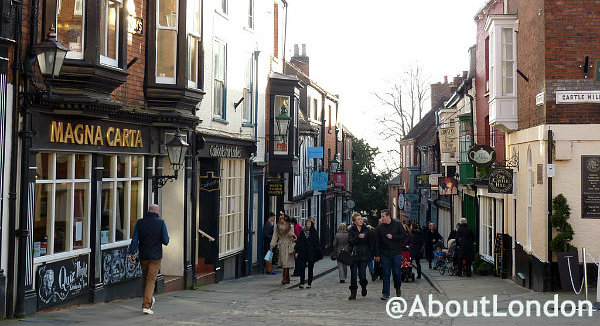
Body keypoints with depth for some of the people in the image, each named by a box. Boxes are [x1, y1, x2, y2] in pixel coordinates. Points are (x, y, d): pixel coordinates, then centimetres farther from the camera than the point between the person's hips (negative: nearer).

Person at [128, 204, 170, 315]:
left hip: (143, 256, 3)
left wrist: (131, 254, -9)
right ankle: (146, 305, -9)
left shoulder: (140, 223, -1)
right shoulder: (161, 223, -9)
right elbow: (166, 241, -11)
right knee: (151, 280, 0)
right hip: (155, 256, -3)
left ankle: (149, 300, 36)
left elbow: (134, 240, -8)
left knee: (145, 278, 20)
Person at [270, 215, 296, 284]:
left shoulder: (290, 227, 2)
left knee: (286, 262, -11)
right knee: (283, 262, 4)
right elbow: (275, 236, 2)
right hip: (281, 246, 3)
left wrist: (292, 235, -16)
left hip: (288, 246, -3)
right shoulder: (277, 227, 7)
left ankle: (284, 279, -15)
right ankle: (287, 279, 13)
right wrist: (272, 245, -9)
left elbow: (294, 238, 8)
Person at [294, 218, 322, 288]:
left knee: (310, 268, 6)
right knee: (302, 267, -6)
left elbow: (317, 243, -2)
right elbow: (298, 242, 6)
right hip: (303, 253, 1)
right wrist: (297, 251, 1)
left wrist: (316, 253, -8)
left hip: (311, 253, -1)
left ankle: (309, 283, 13)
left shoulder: (314, 232, 0)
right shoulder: (302, 231, 6)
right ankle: (302, 283, -5)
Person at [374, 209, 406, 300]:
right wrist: (377, 254, 2)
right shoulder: (379, 228, 4)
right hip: (384, 254, 1)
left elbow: (403, 236, -3)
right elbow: (377, 242, 5)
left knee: (397, 273, 3)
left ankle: (398, 288, 30)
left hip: (396, 254, -1)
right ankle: (385, 294, 7)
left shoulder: (398, 225, 0)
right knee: (386, 274, 1)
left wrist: (393, 237, -13)